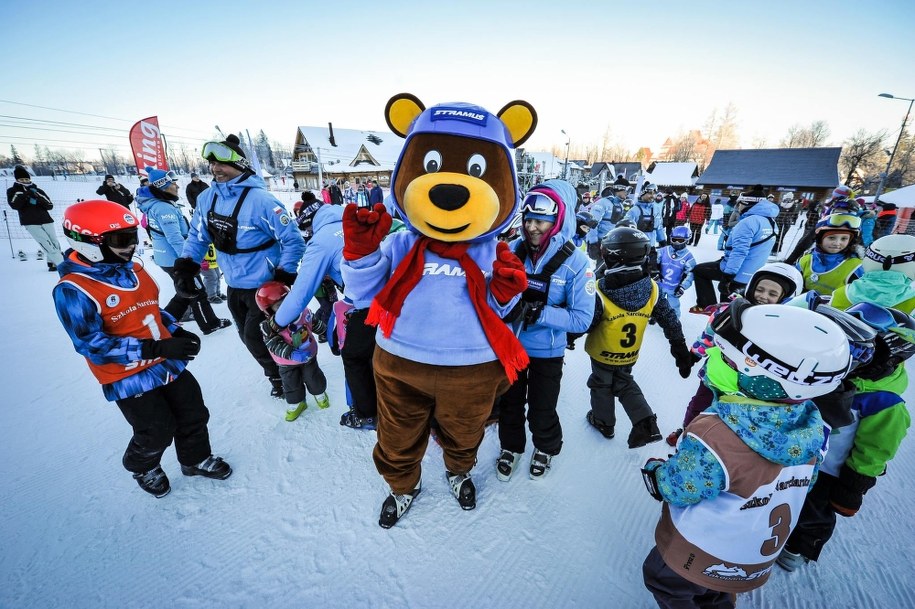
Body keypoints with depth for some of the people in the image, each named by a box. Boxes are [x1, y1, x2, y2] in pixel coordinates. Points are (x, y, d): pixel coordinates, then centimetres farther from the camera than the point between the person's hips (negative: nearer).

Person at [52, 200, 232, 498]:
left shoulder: (134, 269, 2)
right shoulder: (73, 290, -20)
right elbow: (92, 345, -24)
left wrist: (178, 332, -2)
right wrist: (155, 348, -32)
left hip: (169, 364, 6)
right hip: (129, 378, -6)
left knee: (194, 414, 16)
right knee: (156, 433, 8)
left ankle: (196, 459, 42)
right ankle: (143, 468, 43)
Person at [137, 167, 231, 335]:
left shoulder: (155, 204, 10)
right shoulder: (164, 208, -21)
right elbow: (175, 238, -26)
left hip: (166, 258, 10)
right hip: (175, 259, -10)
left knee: (186, 292, 21)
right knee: (197, 293, 3)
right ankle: (210, 324, 15)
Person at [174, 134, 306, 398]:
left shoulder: (259, 200, -22)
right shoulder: (207, 198, 0)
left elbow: (293, 239, -19)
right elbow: (197, 235, 11)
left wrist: (284, 275, -20)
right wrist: (187, 266, 0)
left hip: (263, 286, -7)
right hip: (233, 285, 8)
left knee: (256, 337, 2)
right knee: (247, 334, 19)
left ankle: (281, 376, 30)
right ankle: (277, 374, 42)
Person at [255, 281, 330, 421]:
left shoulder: (303, 311, -20)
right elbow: (274, 345, -32)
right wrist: (292, 354, -46)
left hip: (308, 355, 1)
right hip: (287, 362, -1)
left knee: (313, 377, 20)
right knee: (291, 383, 16)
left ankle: (320, 394, 46)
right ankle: (296, 403, 40)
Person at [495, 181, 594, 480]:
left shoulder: (576, 262, -19)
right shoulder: (515, 250, -11)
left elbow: (582, 319, -19)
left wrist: (539, 313, -30)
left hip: (547, 352, -2)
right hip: (509, 344, 3)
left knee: (541, 410, 18)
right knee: (509, 402, 22)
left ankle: (545, 449, 50)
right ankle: (510, 447, 50)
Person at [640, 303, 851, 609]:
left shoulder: (713, 437, -42)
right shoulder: (810, 428, -19)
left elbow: (674, 490, -26)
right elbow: (802, 486, 0)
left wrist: (653, 470, -5)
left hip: (696, 562, -5)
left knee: (661, 580, 27)